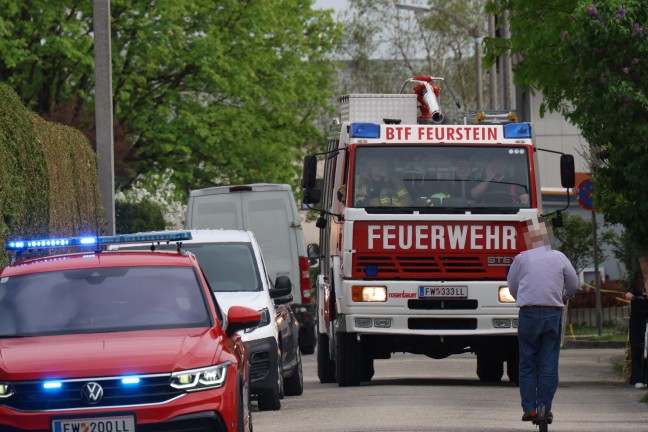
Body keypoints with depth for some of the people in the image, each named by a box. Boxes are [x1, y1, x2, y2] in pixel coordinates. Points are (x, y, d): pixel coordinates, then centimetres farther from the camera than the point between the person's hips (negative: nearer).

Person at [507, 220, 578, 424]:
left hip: (528, 314, -1)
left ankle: (529, 408, 3)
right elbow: (573, 283, 15)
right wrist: (566, 296, 38)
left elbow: (512, 286, 10)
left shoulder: (522, 259, -1)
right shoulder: (559, 257, 4)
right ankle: (545, 407, -1)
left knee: (527, 363, 6)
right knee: (549, 364, 4)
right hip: (553, 314, 1)